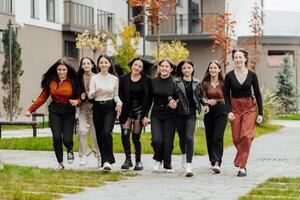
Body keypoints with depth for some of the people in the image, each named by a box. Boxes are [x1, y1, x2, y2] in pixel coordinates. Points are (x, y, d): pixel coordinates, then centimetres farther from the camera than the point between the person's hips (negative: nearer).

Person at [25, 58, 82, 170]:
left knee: (67, 140, -8)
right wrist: (31, 110, 0)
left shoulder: (73, 82, -2)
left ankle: (70, 151, 30)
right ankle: (60, 163, 11)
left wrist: (76, 102, -20)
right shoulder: (51, 81, 1)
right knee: (57, 138, -9)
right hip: (54, 112, 1)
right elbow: (42, 97, 5)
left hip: (69, 112, -1)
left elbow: (79, 98, 3)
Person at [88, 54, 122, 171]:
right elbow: (90, 95, -5)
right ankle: (104, 159, 22)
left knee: (107, 132, -19)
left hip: (110, 107, -1)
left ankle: (107, 160, -21)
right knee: (99, 134, 6)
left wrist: (119, 103, -7)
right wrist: (95, 92, -27)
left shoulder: (114, 79, 5)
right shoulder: (94, 78, 3)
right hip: (97, 108, 2)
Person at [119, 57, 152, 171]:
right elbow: (120, 96, 6)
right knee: (125, 134, -17)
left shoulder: (146, 80, 0)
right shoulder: (123, 79, 3)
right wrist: (119, 108, -7)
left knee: (136, 137, -1)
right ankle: (128, 159, -8)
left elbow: (148, 99, 0)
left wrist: (145, 115, -5)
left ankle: (138, 161, 14)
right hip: (126, 111, 1)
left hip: (139, 110, -1)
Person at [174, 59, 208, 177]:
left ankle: (188, 166, -18)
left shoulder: (197, 83, 8)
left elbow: (200, 96, 18)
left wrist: (204, 104, 2)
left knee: (190, 138, -14)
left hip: (191, 114, -1)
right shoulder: (176, 82, 1)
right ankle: (184, 155, 45)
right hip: (179, 113, 1)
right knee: (182, 137, 14)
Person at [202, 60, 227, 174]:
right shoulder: (205, 83, 6)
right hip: (209, 112, 3)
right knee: (209, 138, 9)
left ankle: (217, 163, -20)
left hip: (221, 111, -3)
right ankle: (213, 161, 25)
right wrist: (207, 101, -13)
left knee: (218, 138, -13)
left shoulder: (223, 83, 0)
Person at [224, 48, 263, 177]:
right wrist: (229, 111, -11)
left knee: (246, 136, -14)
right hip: (235, 108, 1)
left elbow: (258, 94, 2)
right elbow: (226, 95, 2)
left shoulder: (252, 75, -3)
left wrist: (260, 113, -1)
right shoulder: (229, 76, -2)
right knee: (237, 138, 1)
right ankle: (243, 160, 28)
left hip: (249, 108, -1)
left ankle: (241, 166, -10)